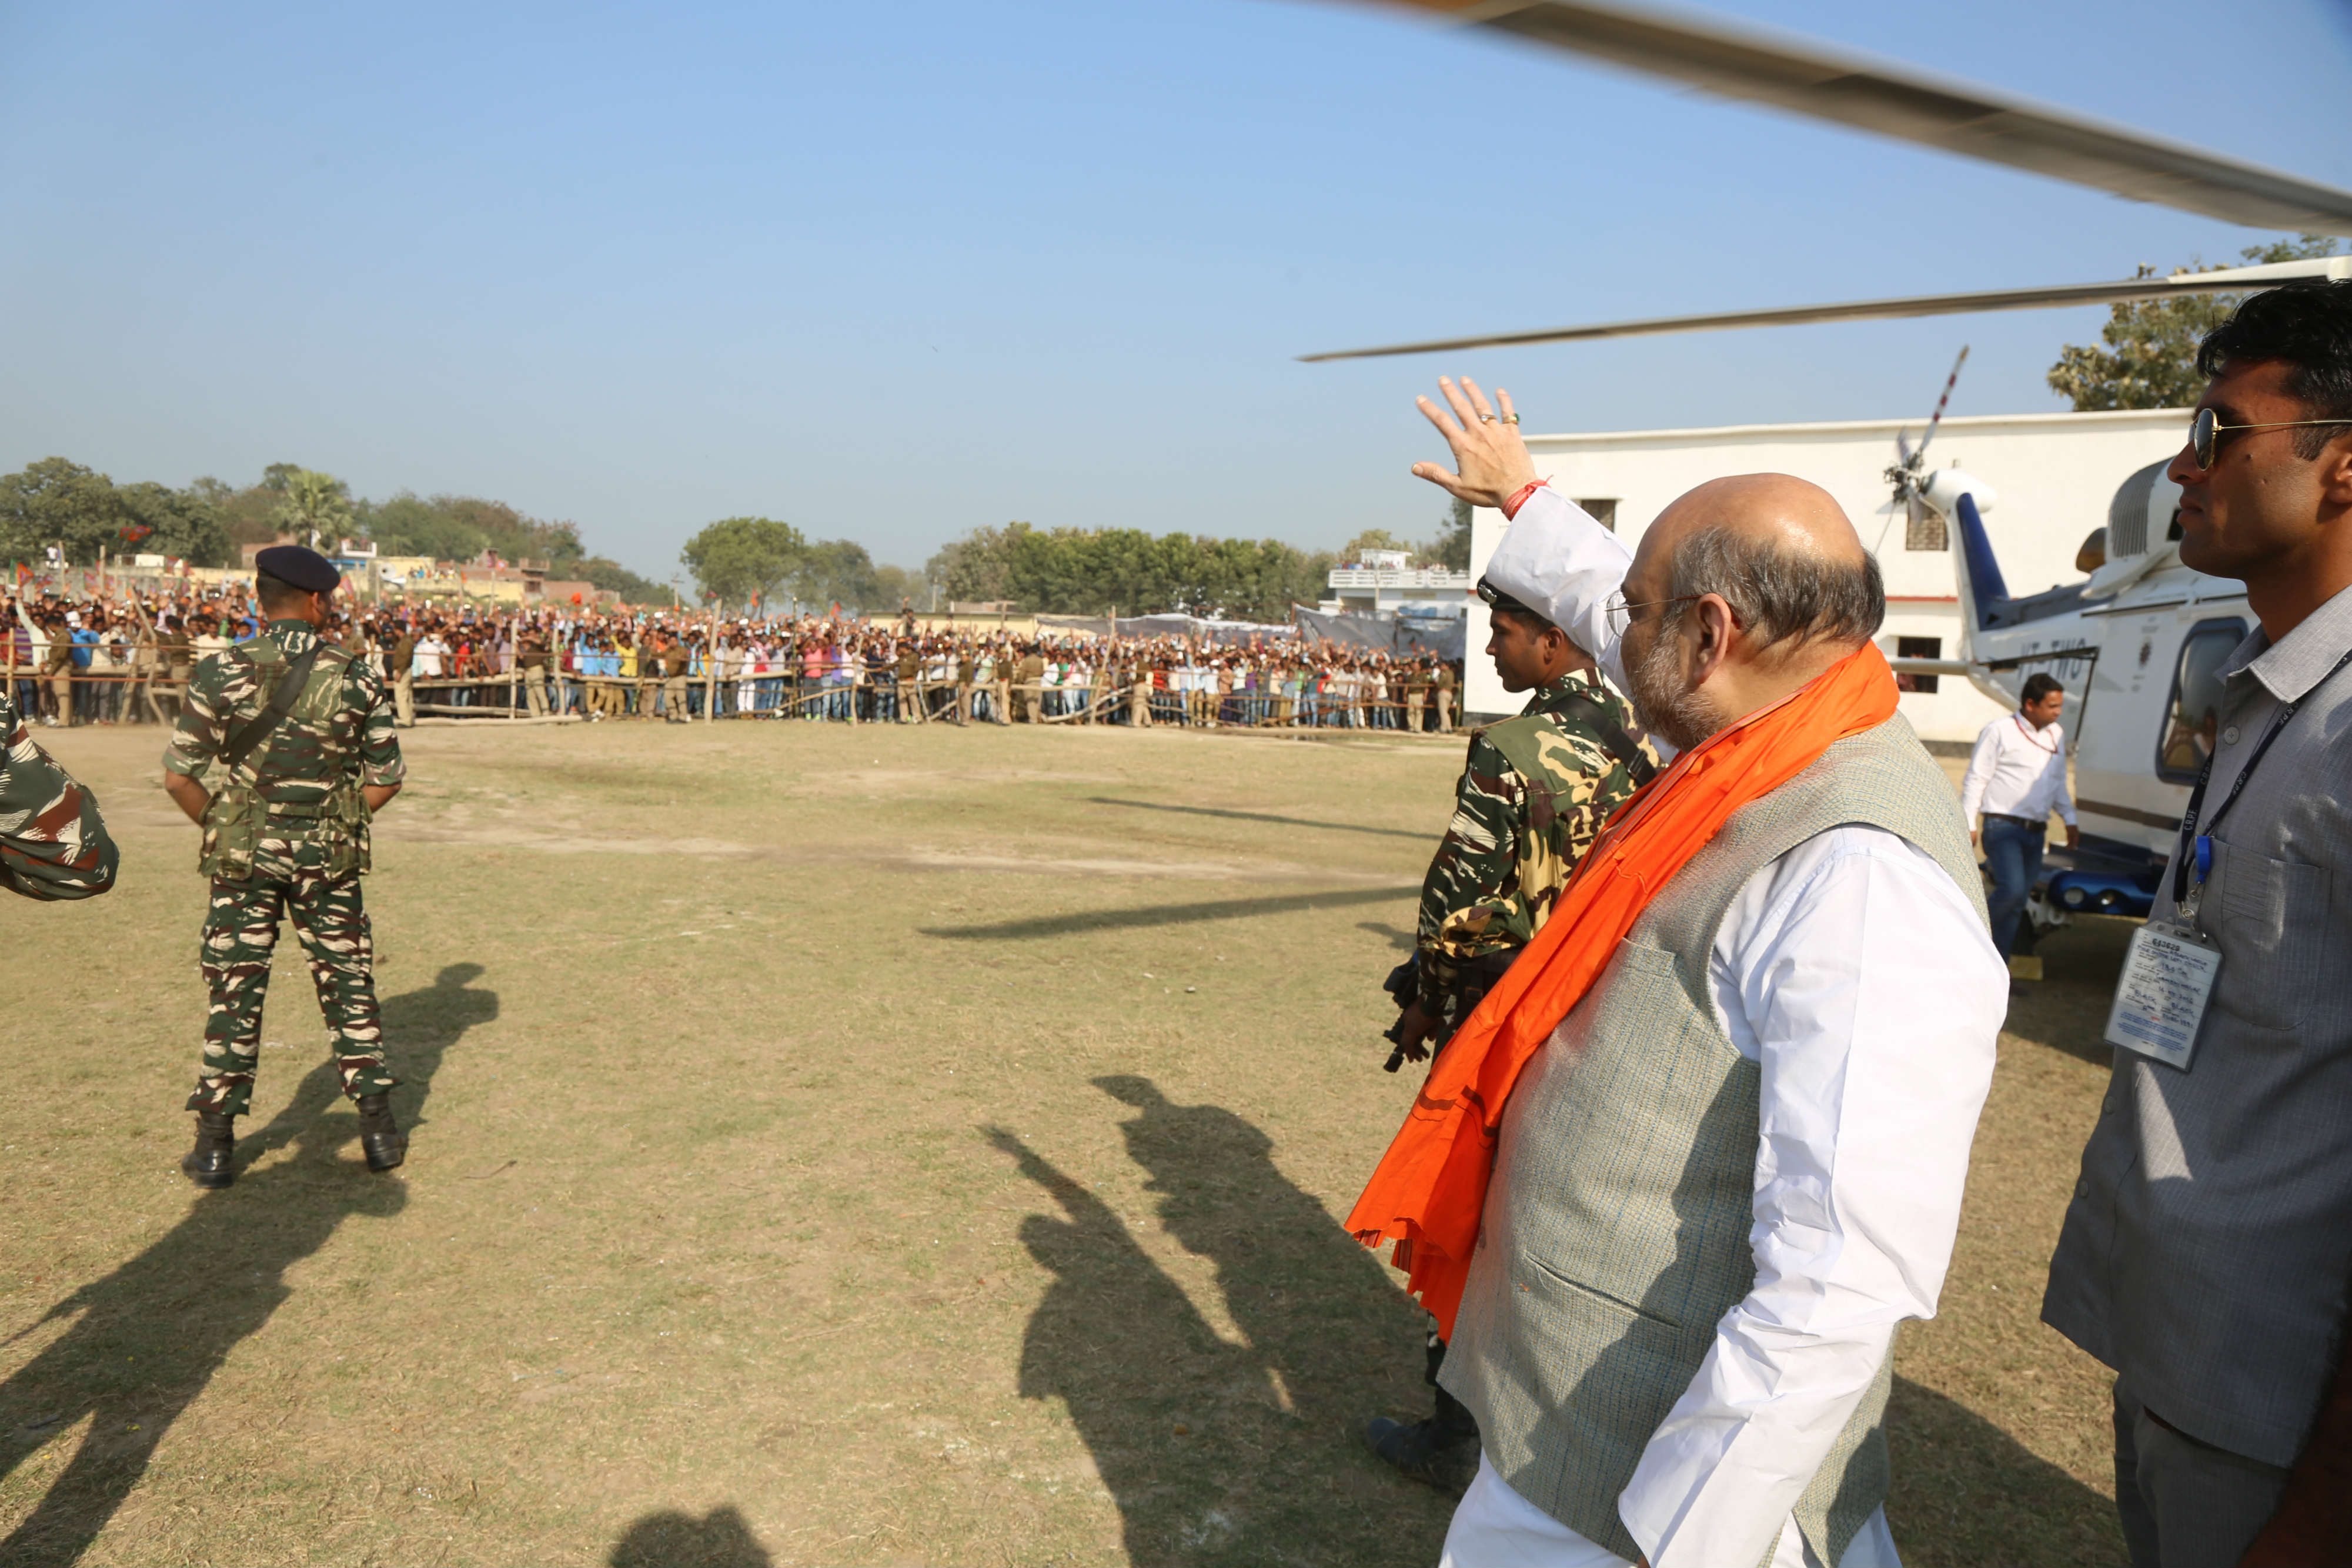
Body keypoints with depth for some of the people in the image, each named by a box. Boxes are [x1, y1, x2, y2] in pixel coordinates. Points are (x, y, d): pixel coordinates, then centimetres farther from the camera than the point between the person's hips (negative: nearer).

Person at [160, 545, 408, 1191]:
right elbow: (386, 778, -2)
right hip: (329, 861, 0)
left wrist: (221, 829, 9)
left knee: (235, 994, 8)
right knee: (349, 990, 11)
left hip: (243, 857, 0)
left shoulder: (221, 672, -7)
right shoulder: (355, 677, -6)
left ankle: (215, 1144, 13)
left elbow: (179, 778, -7)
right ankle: (379, 1130, 17)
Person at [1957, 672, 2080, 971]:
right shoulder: (2000, 732, -6)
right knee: (2011, 889, -24)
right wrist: (1968, 824, -10)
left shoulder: (2056, 734, 15)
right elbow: (1975, 779, -6)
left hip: (2036, 832, 7)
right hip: (2003, 826, -6)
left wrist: (2070, 819, 23)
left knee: (2017, 903, 5)